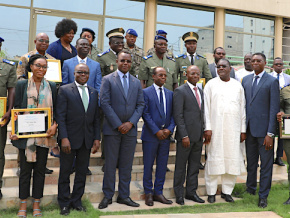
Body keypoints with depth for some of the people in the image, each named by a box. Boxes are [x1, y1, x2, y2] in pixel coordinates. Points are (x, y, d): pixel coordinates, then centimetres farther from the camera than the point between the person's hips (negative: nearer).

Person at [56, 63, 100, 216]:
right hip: (70, 138, -4)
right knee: (65, 172, 7)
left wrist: (97, 138, 4)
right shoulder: (65, 90, -3)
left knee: (82, 171, 11)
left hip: (87, 139, 4)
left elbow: (96, 118, 10)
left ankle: (77, 201, 26)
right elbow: (60, 116, -8)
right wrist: (64, 138, -16)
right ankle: (64, 203, 21)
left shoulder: (94, 92, 10)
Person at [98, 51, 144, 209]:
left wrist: (131, 123, -7)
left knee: (126, 165, 8)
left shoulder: (136, 82, 12)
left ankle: (124, 196, 18)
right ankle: (107, 196, 15)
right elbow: (105, 104, -7)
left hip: (130, 129, 3)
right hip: (112, 129, -3)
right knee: (110, 164, 3)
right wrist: (118, 125, -12)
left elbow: (140, 105, 8)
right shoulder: (107, 80, 0)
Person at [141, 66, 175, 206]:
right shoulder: (146, 92, -3)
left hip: (165, 135, 4)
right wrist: (157, 131, -13)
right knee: (148, 166, 4)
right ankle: (148, 193, 16)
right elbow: (145, 114, -9)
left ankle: (158, 192, 19)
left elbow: (173, 114, 9)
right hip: (150, 135, -4)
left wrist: (169, 129, -7)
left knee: (162, 166, 8)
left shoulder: (170, 94, 11)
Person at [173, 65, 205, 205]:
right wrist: (184, 135, -16)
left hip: (198, 136, 7)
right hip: (186, 135, -7)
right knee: (181, 166, 4)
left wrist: (204, 132, 10)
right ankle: (179, 194, 15)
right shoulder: (180, 91, -7)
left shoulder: (200, 92, 15)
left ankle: (191, 192, 24)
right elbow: (178, 115, -13)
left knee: (195, 166, 13)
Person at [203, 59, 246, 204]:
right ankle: (211, 192, 11)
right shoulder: (211, 84, 5)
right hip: (215, 129, -2)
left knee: (232, 160, 4)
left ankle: (227, 191, 17)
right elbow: (206, 107, 0)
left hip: (233, 129, 2)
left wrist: (243, 130, 6)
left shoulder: (237, 86, 11)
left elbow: (242, 109, 11)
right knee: (213, 159, 1)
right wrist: (207, 128, -8)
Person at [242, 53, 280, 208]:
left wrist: (270, 133, -14)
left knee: (266, 164, 5)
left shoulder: (272, 81, -5)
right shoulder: (246, 80, 10)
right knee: (250, 162, 16)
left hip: (264, 129, -4)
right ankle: (250, 189, 32)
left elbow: (274, 108, -9)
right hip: (249, 129, 5)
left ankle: (263, 196, 16)